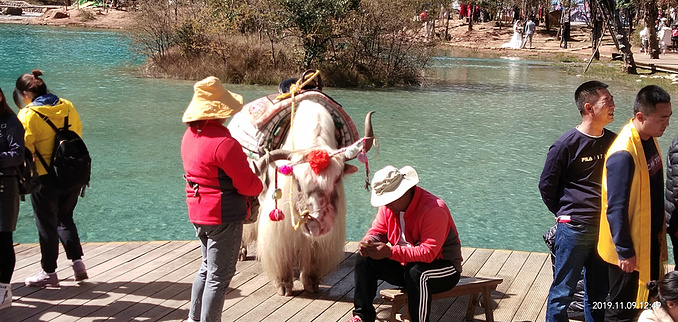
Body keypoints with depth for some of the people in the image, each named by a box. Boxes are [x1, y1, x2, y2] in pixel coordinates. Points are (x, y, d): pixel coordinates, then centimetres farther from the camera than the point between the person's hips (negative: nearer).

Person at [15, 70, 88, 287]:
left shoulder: (28, 115, -15)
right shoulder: (67, 107, 1)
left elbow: (24, 149, -16)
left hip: (45, 178, -5)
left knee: (46, 225, 8)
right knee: (65, 219, 22)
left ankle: (49, 272, 18)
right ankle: (77, 261, 14)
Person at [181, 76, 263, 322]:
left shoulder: (190, 136, 4)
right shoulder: (223, 142, -24)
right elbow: (247, 184, -20)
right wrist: (260, 186, 3)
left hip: (198, 212, 9)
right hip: (224, 215, -9)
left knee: (207, 268, 23)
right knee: (219, 275, 2)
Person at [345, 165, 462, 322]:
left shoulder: (434, 210, -27)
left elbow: (428, 252, -34)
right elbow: (377, 230, 5)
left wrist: (390, 252, -41)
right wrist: (369, 242, -22)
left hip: (443, 267, -7)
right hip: (405, 264, 7)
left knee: (417, 272, -40)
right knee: (364, 259, -4)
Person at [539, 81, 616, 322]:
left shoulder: (613, 141, 5)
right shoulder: (567, 144, -11)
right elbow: (546, 185, -3)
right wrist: (564, 214, 1)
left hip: (605, 228, 5)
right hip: (574, 229, -5)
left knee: (598, 293, 14)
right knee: (563, 291, 1)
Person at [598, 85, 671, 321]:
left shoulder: (649, 139, 2)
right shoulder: (623, 154, -26)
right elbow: (616, 209, -24)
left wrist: (660, 234, 16)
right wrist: (625, 252, -19)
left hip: (649, 240, 9)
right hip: (630, 248, -9)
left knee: (646, 302, 20)